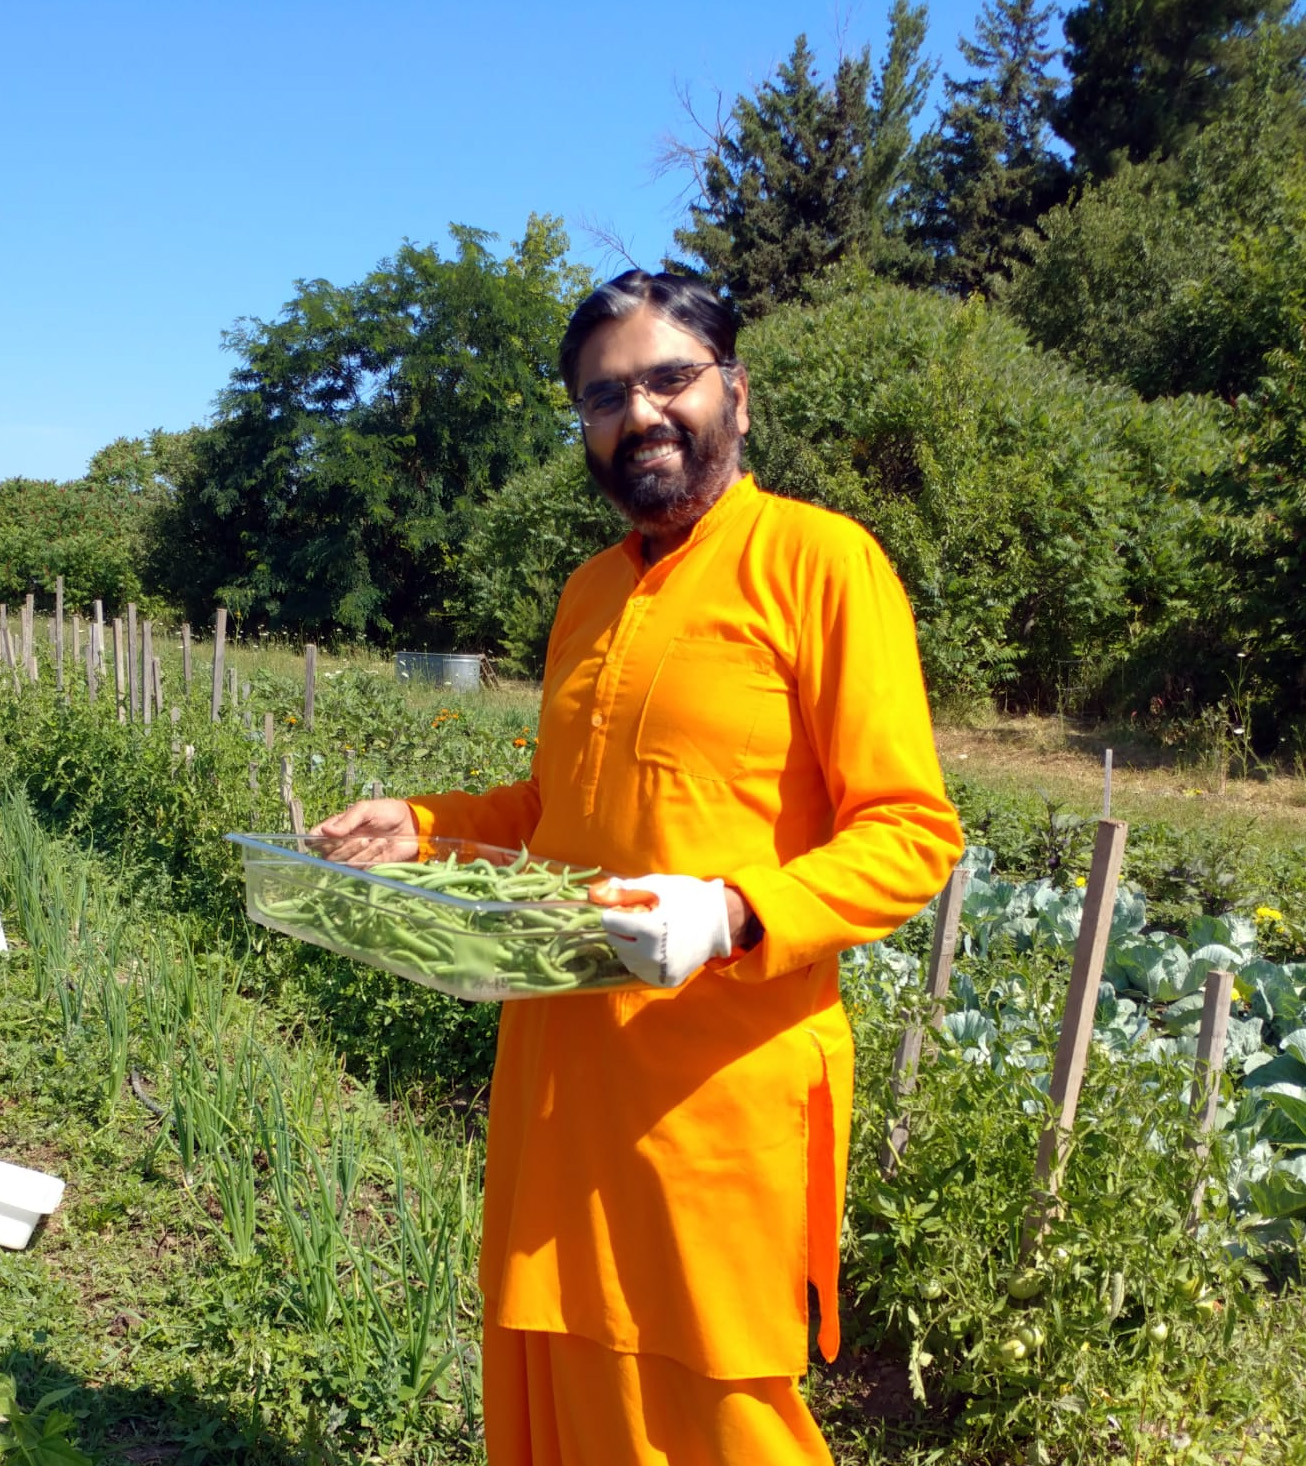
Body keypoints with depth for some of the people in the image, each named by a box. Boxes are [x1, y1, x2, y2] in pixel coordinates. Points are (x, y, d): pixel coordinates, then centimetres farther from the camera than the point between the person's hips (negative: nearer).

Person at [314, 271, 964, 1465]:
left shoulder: (816, 558, -10)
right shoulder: (590, 591, 12)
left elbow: (911, 835, -14)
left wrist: (732, 915, -27)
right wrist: (422, 828, 9)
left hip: (718, 1083, -6)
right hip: (558, 1062, 7)